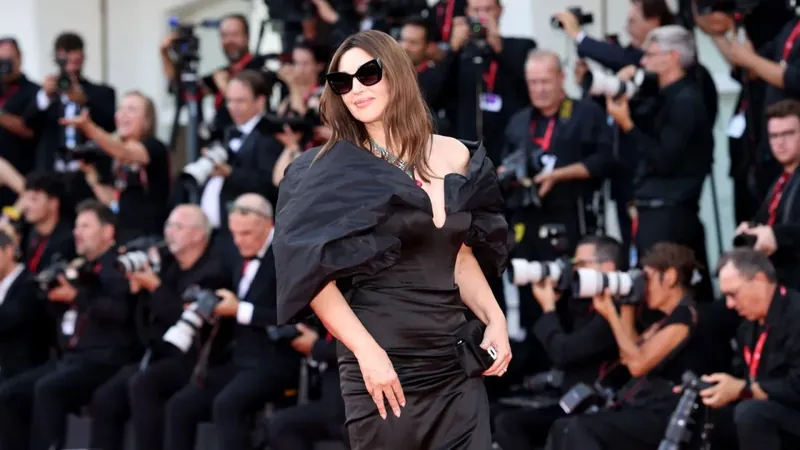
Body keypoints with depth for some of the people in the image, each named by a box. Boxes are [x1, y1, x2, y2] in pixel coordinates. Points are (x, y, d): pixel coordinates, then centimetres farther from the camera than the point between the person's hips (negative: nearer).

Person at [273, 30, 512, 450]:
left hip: (457, 363, 4)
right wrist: (368, 352, -17)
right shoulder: (333, 171, -4)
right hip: (383, 368, -4)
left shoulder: (453, 156, 8)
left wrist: (495, 319, 3)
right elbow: (316, 277, -10)